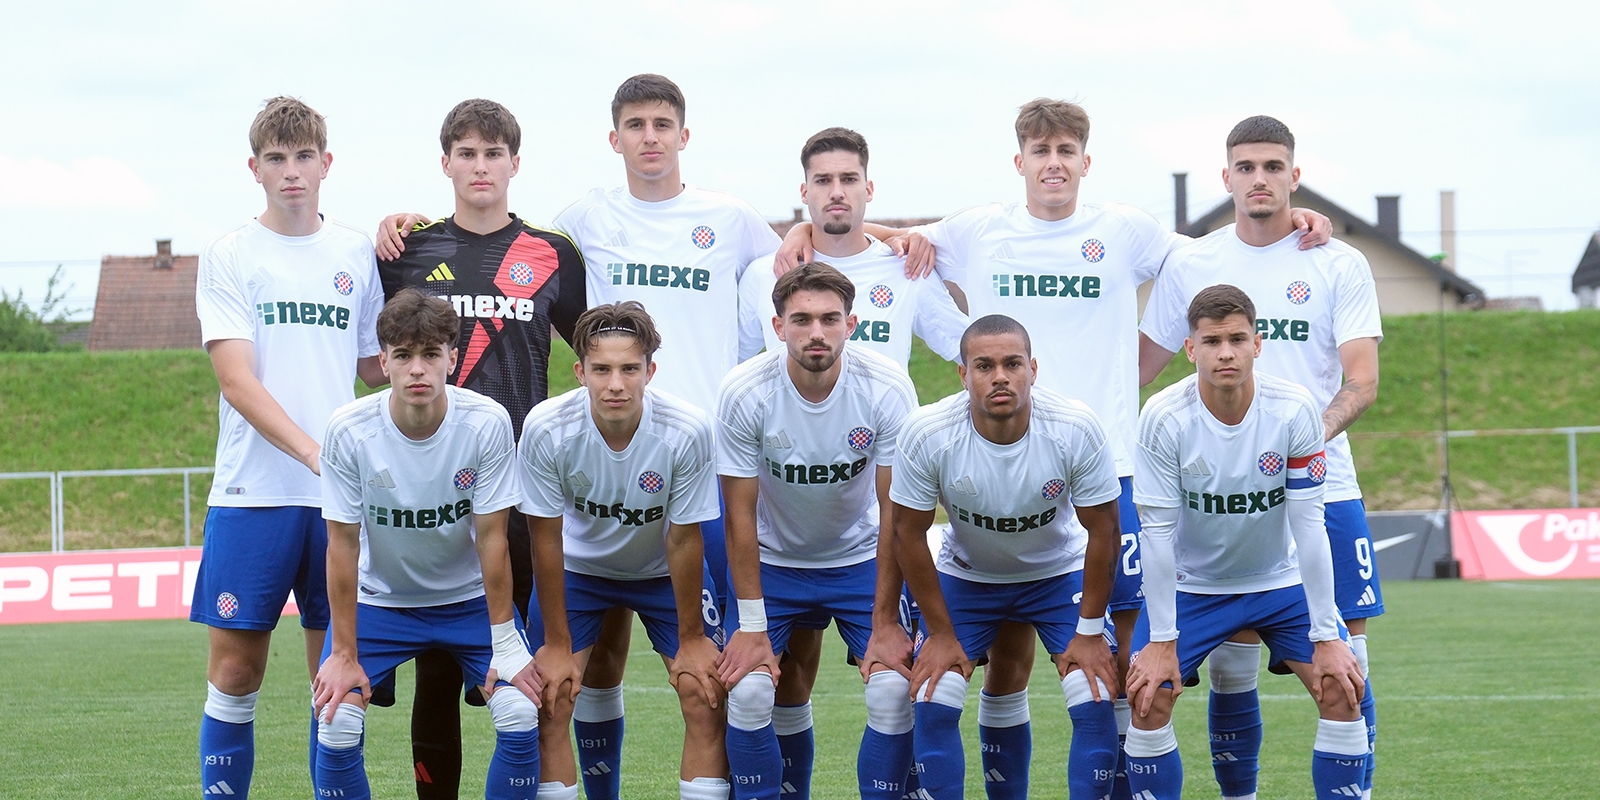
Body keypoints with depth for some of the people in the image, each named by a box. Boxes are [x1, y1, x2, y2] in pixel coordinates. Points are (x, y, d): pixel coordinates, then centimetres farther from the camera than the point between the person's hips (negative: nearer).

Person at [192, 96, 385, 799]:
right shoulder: (229, 255, 1)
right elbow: (238, 381, -9)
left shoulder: (356, 254, 11)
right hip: (252, 493, -2)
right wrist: (314, 452, -20)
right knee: (235, 668, -2)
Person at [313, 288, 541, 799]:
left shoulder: (487, 423, -22)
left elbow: (492, 536, -15)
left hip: (470, 598, 0)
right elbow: (342, 544, -15)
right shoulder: (349, 431, -22)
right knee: (336, 723, -18)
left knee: (521, 714, -18)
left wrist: (505, 645, -14)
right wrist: (344, 654, -14)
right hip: (380, 599, 0)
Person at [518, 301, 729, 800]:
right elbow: (546, 538, -17)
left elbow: (683, 540, -17)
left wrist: (690, 639, -9)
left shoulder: (687, 431, -31)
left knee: (704, 693, -12)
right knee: (550, 698, -11)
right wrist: (557, 644, -12)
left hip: (664, 569, 0)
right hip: (577, 566, 0)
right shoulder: (547, 428, -29)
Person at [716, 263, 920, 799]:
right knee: (748, 690, -17)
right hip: (773, 560, 0)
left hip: (861, 558, 0)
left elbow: (896, 512, -15)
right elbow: (740, 514, -14)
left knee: (894, 687, -17)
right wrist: (750, 625, -17)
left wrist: (885, 624, -17)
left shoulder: (887, 388, -21)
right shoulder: (744, 393, -21)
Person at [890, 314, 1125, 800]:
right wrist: (940, 633, -10)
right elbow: (909, 533, -14)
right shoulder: (926, 434, -28)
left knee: (1096, 702, -15)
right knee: (932, 705, -13)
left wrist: (1089, 632, -12)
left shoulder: (1077, 430, -28)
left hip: (1060, 572, 0)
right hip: (965, 576, 1)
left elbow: (1102, 531, -15)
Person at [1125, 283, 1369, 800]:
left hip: (1282, 582, 1)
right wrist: (1162, 641, -19)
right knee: (1150, 696, -17)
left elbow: (1308, 525, -17)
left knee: (1341, 687, -15)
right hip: (1191, 585, -1)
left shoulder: (1294, 411, -21)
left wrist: (1326, 637, -17)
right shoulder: (1164, 418, -23)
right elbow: (1157, 532, -19)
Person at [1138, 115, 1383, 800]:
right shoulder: (1189, 266, 7)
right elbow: (1137, 369, 14)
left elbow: (1362, 381, -7)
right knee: (1230, 672, 2)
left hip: (1323, 489, -1)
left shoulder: (1340, 266, 1)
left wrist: (1315, 430, -24)